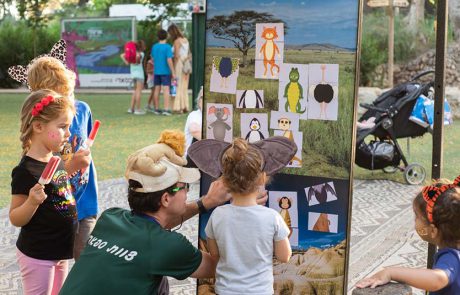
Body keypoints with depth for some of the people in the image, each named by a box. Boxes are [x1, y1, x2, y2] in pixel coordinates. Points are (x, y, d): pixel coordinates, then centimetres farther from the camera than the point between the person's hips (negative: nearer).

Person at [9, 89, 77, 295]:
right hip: (37, 256, -8)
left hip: (59, 252, 8)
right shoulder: (26, 170, -21)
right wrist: (32, 202, -35)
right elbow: (15, 219, -18)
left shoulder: (57, 161, 3)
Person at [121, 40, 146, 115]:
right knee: (139, 91, -4)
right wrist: (137, 62, -17)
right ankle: (138, 109, -5)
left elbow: (122, 55, 5)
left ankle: (131, 108, 15)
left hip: (133, 74, 7)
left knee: (135, 91, 16)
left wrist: (127, 62, -1)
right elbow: (137, 56, -34)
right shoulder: (141, 54, -9)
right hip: (139, 74, -7)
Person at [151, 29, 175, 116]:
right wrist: (173, 72, -13)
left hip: (156, 71, 5)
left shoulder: (154, 47, 5)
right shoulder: (167, 47, -11)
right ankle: (166, 109, -11)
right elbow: (169, 60, -17)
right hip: (165, 71, -5)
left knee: (157, 89, 10)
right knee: (166, 89, -5)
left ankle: (156, 109, 14)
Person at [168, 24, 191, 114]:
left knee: (178, 87, -5)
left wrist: (173, 69, -13)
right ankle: (185, 107, 10)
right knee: (184, 87, 11)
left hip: (179, 65, -8)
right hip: (187, 65, 8)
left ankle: (178, 107, -8)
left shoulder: (176, 41, -12)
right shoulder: (185, 40, 12)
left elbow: (176, 56, -17)